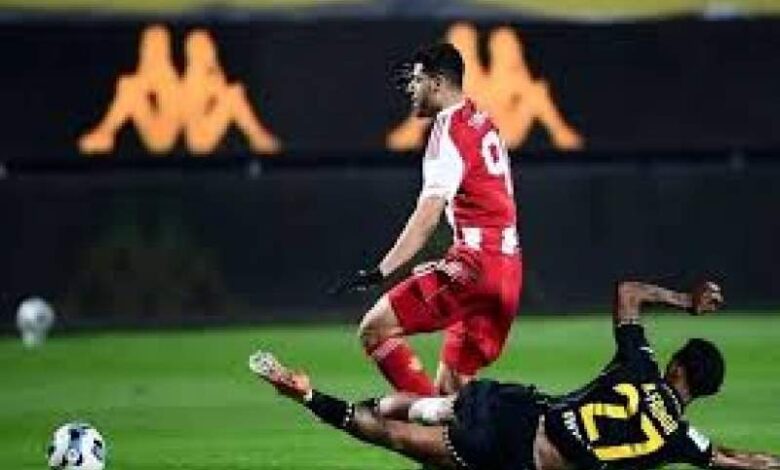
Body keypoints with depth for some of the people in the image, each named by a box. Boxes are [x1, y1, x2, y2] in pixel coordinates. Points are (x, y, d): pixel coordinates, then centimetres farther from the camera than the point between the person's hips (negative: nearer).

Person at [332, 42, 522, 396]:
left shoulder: (449, 131, -9)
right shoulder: (483, 124, 17)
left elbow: (427, 218, -18)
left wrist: (380, 271, -25)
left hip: (475, 265, -9)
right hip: (509, 270, 9)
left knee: (375, 329, -11)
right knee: (452, 388, 10)